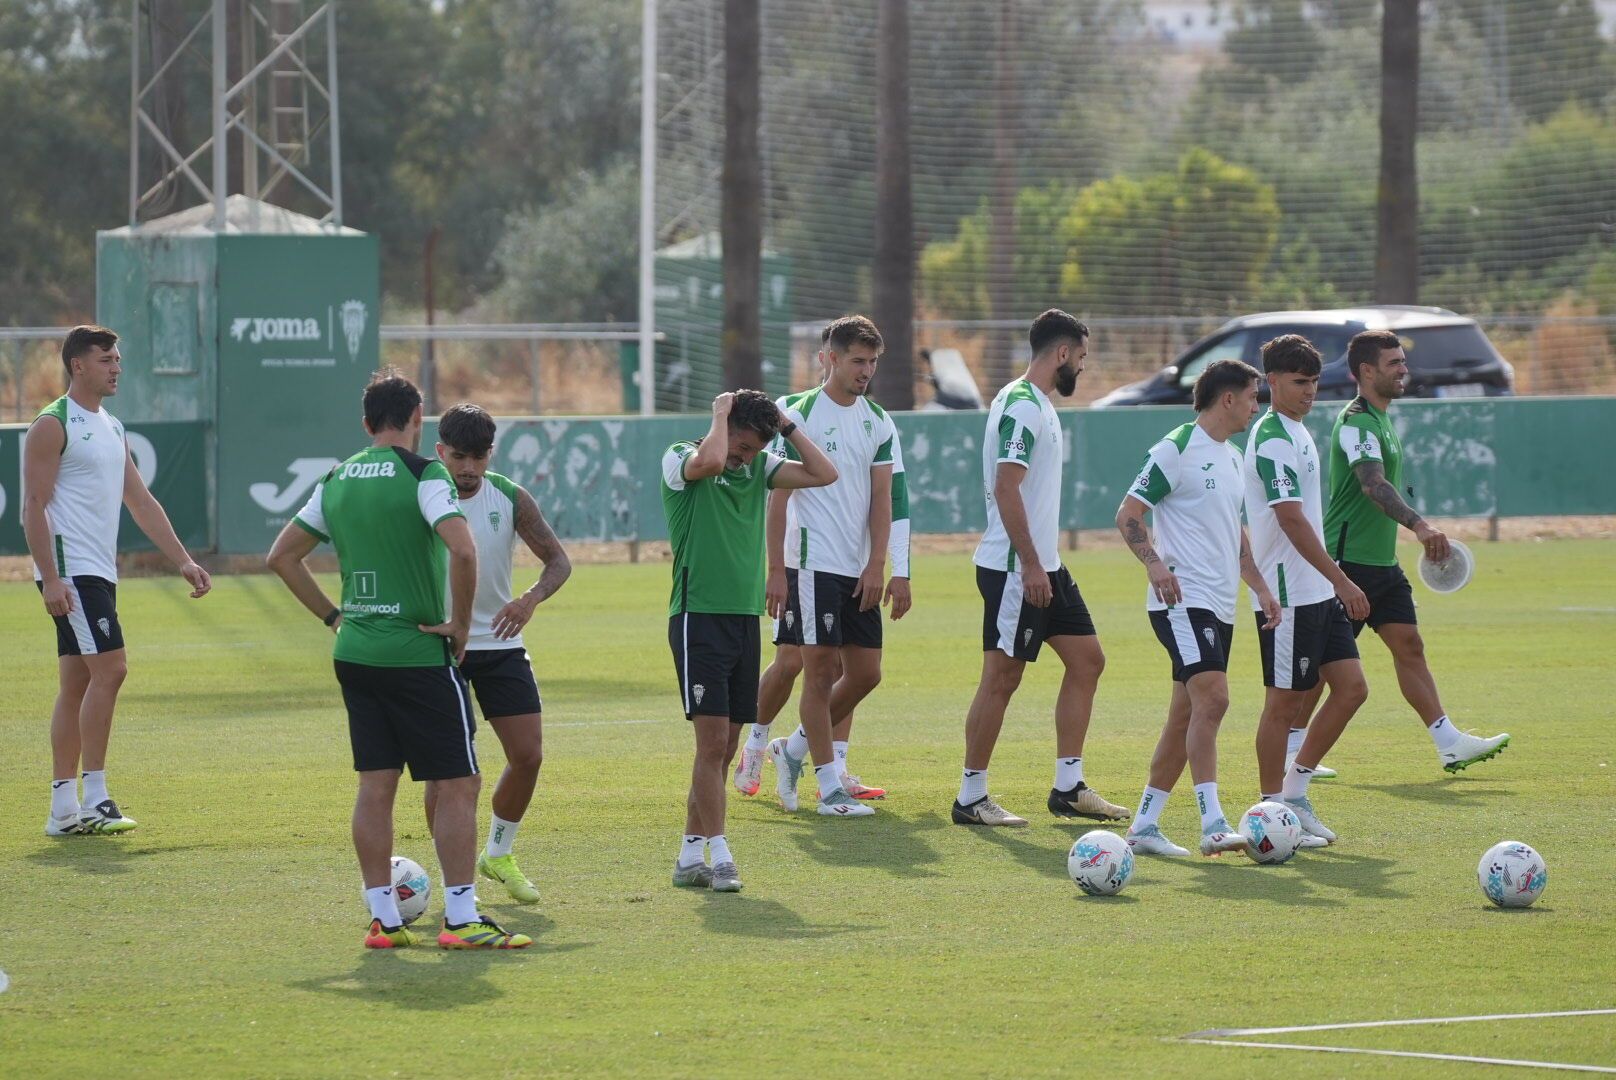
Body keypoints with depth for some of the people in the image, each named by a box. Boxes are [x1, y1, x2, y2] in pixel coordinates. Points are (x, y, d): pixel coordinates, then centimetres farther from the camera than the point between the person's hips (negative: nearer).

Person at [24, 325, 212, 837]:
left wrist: (184, 561, 13)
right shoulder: (53, 426, -8)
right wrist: (50, 579, -21)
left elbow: (141, 502, 21)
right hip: (69, 571, -9)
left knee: (77, 685, 8)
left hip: (100, 573, 9)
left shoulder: (111, 428, 18)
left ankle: (64, 808, 10)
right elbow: (34, 507, -13)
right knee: (110, 666, -16)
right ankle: (93, 797, -15)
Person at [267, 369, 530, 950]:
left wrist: (332, 616, 16)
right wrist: (460, 625, -12)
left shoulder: (337, 481, 9)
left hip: (355, 655, 6)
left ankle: (383, 918, 10)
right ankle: (461, 919, -3)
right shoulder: (422, 474, -10)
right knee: (459, 785, 0)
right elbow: (462, 550, -24)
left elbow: (282, 556, 16)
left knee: (375, 787, 9)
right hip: (418, 654, -6)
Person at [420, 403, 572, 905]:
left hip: (500, 644, 3)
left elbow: (559, 560, 0)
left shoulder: (511, 499, -3)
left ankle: (498, 855, 22)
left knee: (529, 755, 0)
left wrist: (532, 598, -20)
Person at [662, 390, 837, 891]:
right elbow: (709, 461, -29)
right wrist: (721, 413, -12)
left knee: (724, 748, 7)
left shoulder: (758, 468, 13)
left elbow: (823, 474, 7)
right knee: (713, 741, -12)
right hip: (699, 618, -7)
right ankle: (718, 856, -11)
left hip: (745, 619, 7)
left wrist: (786, 426, 3)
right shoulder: (680, 460, -5)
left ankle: (691, 855, 13)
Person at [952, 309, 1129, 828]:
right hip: (1014, 568, -10)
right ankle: (971, 798, 2)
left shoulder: (1037, 405, 15)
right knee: (1002, 677, -5)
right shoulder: (1021, 407, -16)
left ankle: (1068, 787, 13)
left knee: (1087, 660, 10)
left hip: (1044, 567, 10)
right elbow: (1006, 489, -23)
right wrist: (1030, 565, -24)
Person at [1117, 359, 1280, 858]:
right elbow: (1128, 514, -10)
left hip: (1219, 606, 9)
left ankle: (1144, 825, 15)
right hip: (1183, 600, -9)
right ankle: (1213, 825, -26)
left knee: (1187, 715, 9)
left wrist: (1260, 587, 21)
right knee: (1212, 699, -21)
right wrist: (1155, 564, -25)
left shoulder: (1231, 457, 19)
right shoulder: (1177, 449, -8)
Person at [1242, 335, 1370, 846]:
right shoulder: (1272, 440, -16)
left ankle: (1294, 789, 15)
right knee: (1285, 701, -2)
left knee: (1351, 687, 6)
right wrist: (1341, 580, -26)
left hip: (1319, 593, 10)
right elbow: (1292, 520, -24)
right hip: (1288, 596, -10)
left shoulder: (1297, 432, 15)